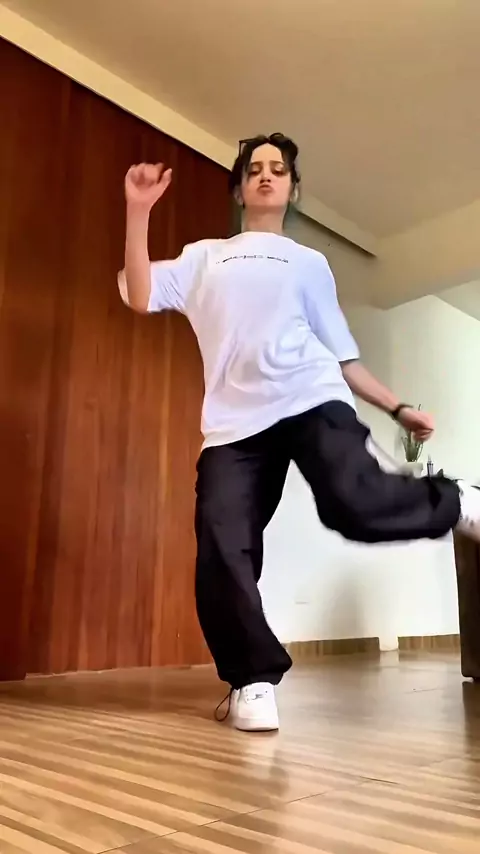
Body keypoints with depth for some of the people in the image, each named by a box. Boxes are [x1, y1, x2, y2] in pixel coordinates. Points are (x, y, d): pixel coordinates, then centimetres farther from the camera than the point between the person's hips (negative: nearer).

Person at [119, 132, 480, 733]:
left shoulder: (310, 263, 25)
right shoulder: (204, 258, 25)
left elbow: (340, 354, 22)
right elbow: (140, 296, 9)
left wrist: (398, 408, 15)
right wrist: (138, 211, 4)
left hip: (313, 400, -1)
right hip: (234, 420, 2)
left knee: (354, 504, -27)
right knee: (222, 545, -14)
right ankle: (254, 680, 3)